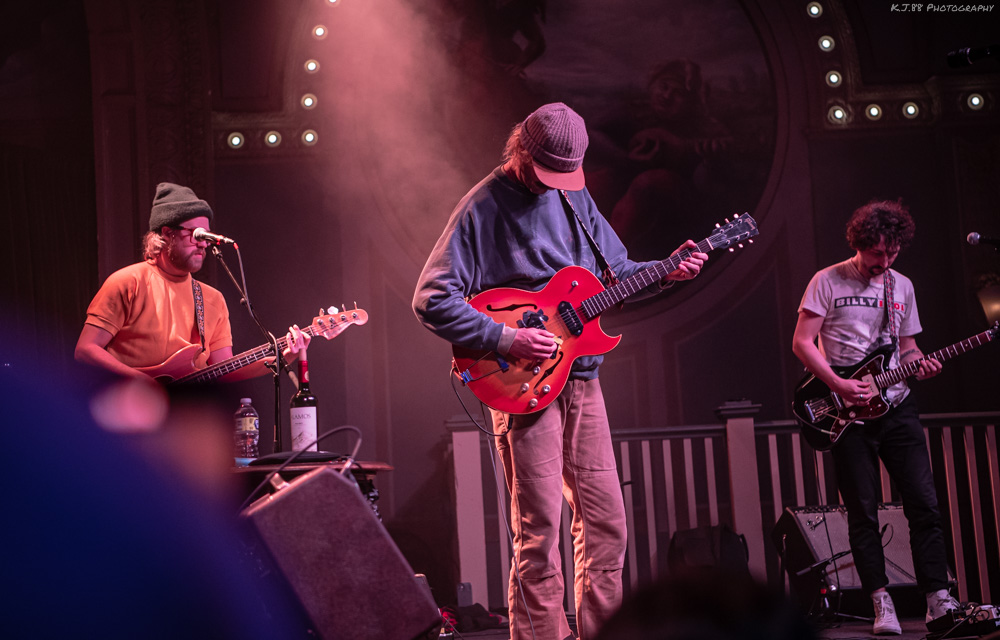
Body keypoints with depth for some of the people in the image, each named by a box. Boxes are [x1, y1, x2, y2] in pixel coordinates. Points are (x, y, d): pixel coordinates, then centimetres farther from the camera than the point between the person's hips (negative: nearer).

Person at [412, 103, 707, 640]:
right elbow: (432, 299, -13)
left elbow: (616, 270, 23)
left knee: (606, 522, 8)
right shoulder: (483, 207, -8)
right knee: (540, 532, -7)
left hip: (582, 379, 7)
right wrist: (506, 339, -18)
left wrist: (664, 274, 5)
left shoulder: (574, 197, 13)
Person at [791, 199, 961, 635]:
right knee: (863, 512, -2)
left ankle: (939, 601, 2)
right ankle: (882, 606, 3)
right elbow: (801, 343, -5)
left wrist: (921, 365, -2)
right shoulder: (828, 282, -2)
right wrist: (840, 387, -14)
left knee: (924, 503, -3)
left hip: (896, 406, 4)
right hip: (848, 413, -4)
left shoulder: (902, 286, 13)